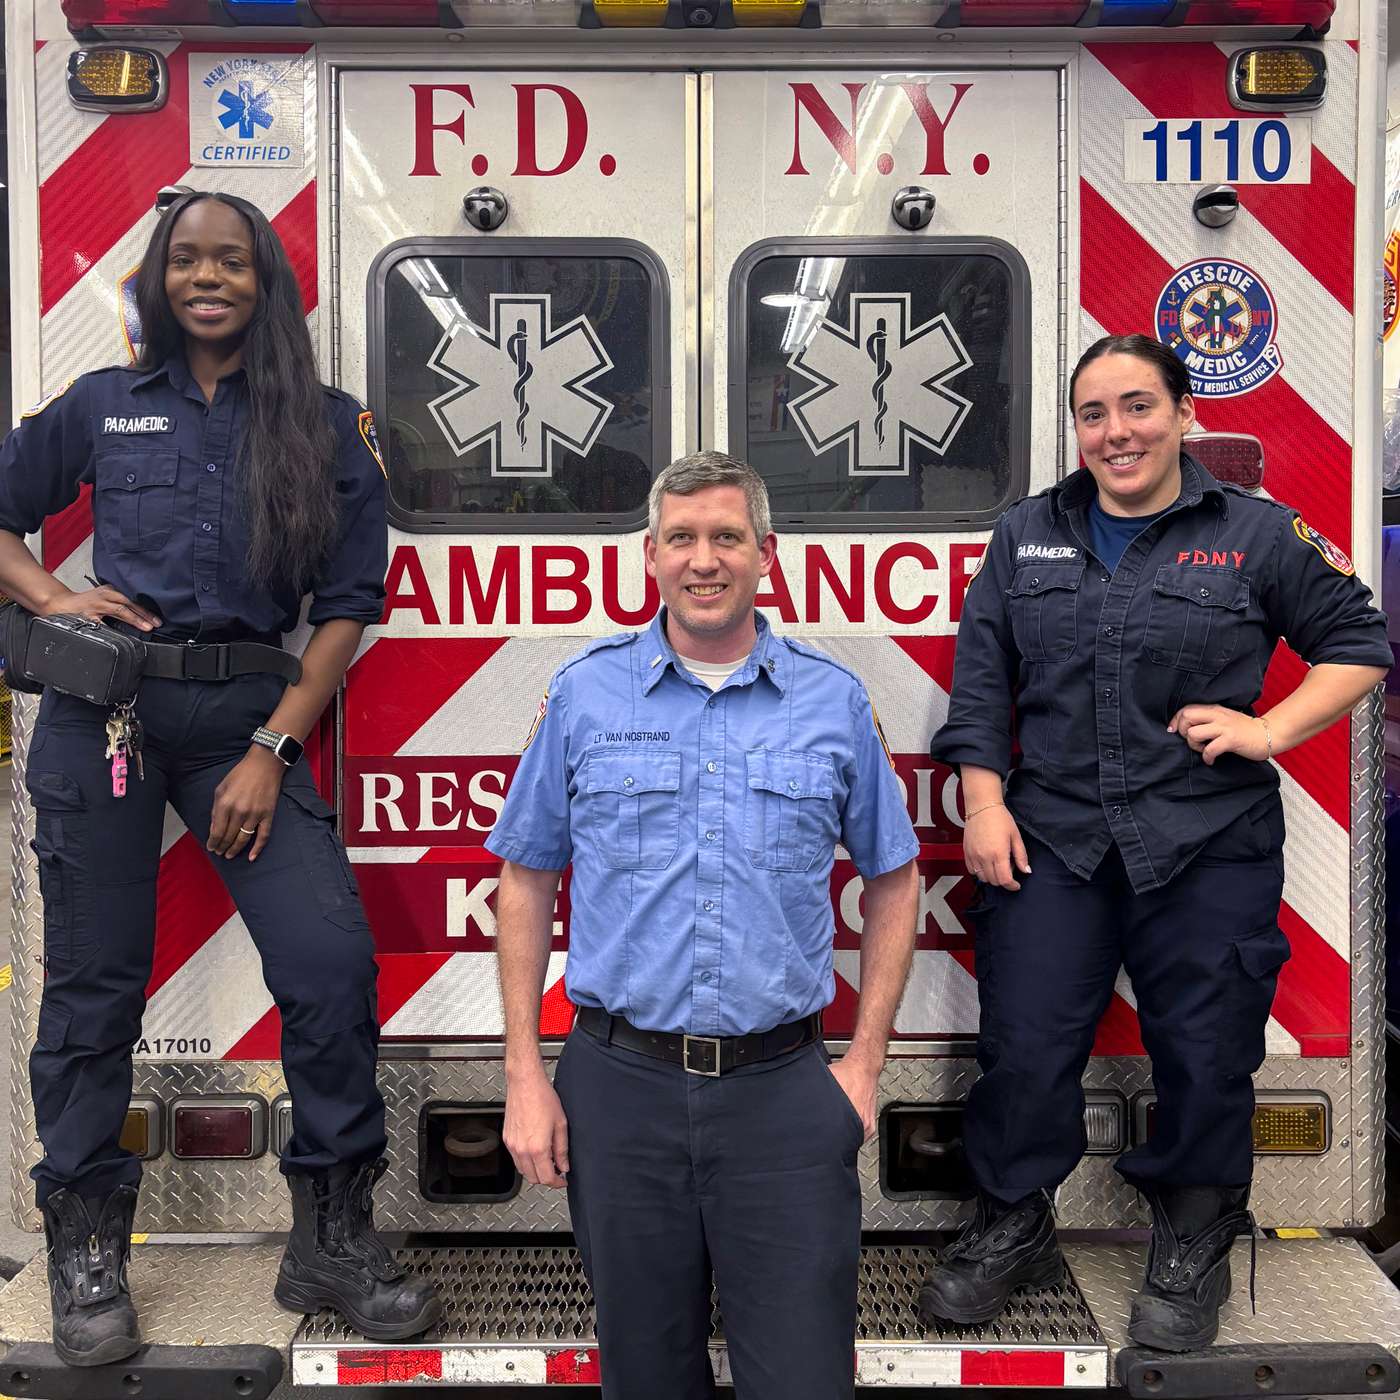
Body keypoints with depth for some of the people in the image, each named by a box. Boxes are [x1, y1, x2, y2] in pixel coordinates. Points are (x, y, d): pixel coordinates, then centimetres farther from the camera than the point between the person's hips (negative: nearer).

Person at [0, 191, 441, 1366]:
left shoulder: (325, 426, 6)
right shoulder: (103, 407, 11)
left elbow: (348, 605, 2)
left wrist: (271, 751, -6)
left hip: (246, 713, -1)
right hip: (103, 708, 1)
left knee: (333, 958, -11)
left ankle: (333, 1239, 5)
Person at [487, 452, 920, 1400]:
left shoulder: (833, 700, 2)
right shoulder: (585, 693, 2)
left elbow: (893, 880, 10)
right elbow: (526, 881, 7)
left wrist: (866, 1061, 3)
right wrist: (526, 1074, 2)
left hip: (783, 1088, 0)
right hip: (620, 1086, 1)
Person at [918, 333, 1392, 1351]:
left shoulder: (1258, 534, 2)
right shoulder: (1026, 537, 10)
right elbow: (981, 680, 9)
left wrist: (1271, 729, -6)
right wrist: (984, 803, 1)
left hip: (1211, 853, -1)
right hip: (1050, 841, 2)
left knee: (1206, 1057, 7)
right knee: (1024, 1047, 5)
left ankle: (1191, 1254, 30)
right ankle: (1012, 1231, 27)